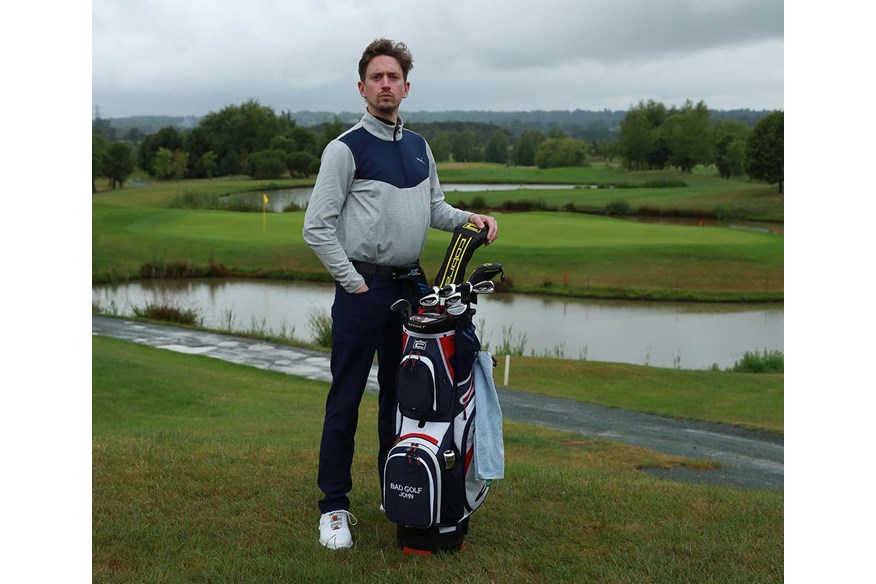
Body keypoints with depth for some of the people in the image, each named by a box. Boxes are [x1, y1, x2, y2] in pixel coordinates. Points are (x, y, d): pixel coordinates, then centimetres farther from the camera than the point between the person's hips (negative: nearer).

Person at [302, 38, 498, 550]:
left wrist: (470, 217, 3)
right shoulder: (346, 149, -7)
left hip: (409, 286, 6)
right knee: (346, 401, -2)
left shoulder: (419, 147, 14)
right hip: (362, 287, -6)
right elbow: (317, 227, -10)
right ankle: (335, 507, 7)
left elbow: (434, 208, 22)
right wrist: (354, 282, -13)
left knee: (401, 395, 14)